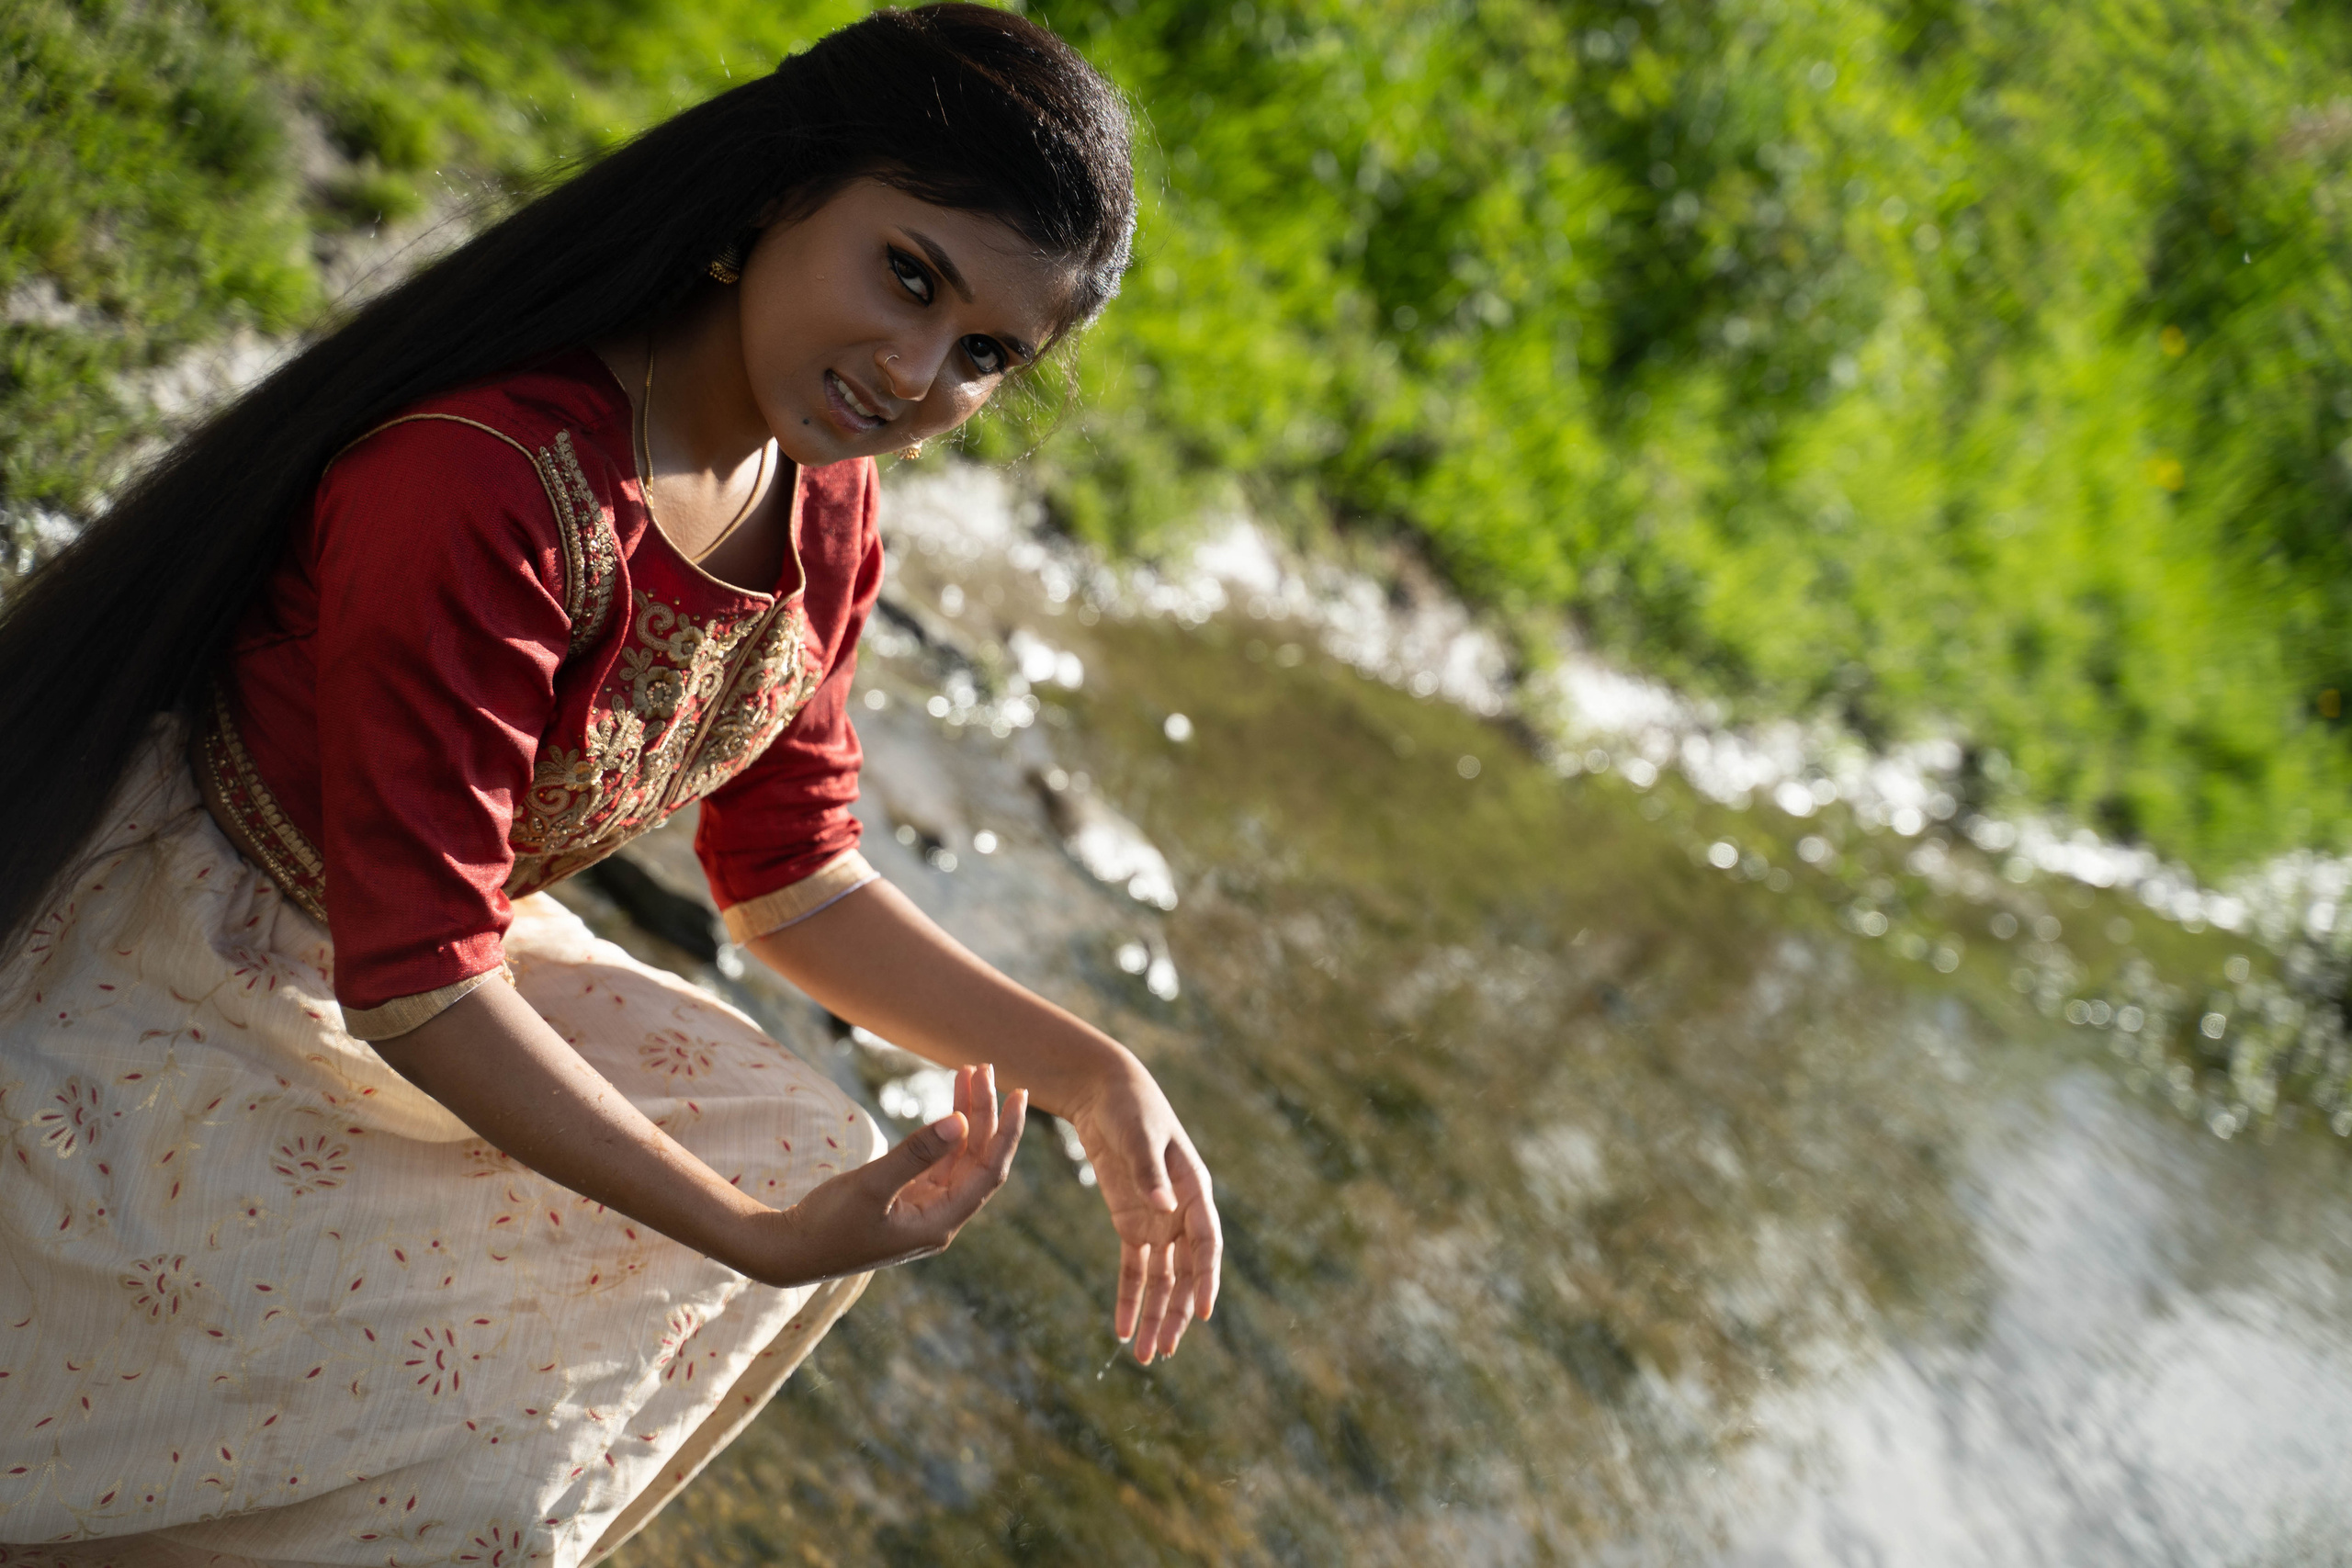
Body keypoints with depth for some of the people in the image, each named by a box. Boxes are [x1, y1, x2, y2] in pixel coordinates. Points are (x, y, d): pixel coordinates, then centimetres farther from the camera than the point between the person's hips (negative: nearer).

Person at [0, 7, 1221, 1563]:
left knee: (806, 1159, 8)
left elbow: (794, 879, 6)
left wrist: (1093, 1074, -2)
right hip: (165, 1002, -9)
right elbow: (412, 978, -30)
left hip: (415, 958, 9)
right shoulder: (486, 488, -34)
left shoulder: (820, 501, -5)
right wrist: (753, 1237, -27)